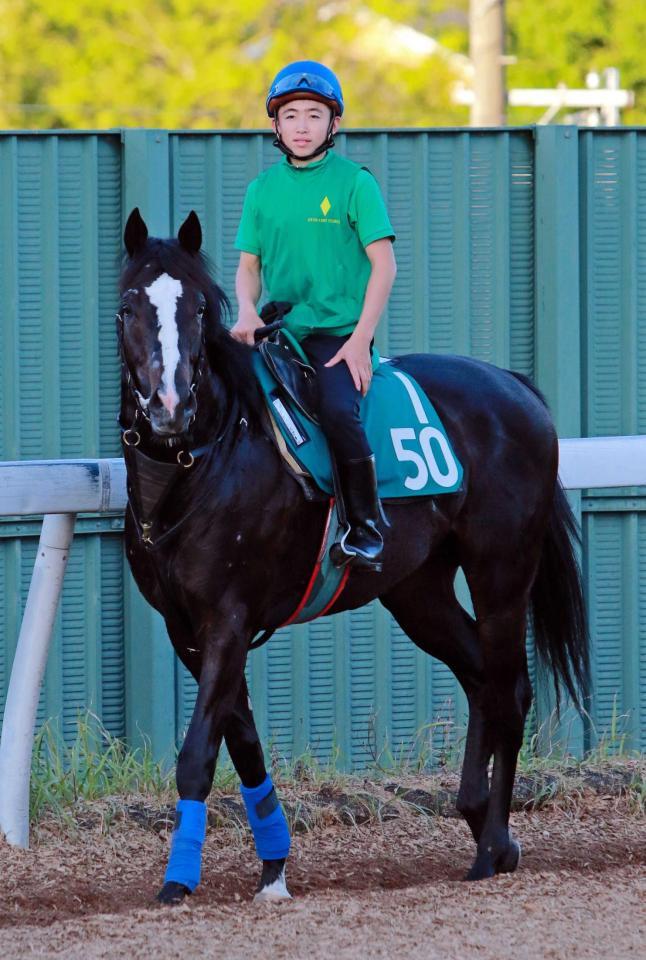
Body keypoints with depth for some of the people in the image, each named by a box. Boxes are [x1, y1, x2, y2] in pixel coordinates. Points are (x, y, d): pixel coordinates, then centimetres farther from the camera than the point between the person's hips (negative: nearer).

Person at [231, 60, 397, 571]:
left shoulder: (354, 182, -2)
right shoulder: (263, 189, 11)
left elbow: (384, 265, -4)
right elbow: (249, 265, 15)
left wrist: (360, 339, -12)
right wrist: (247, 311, -7)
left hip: (339, 332, -5)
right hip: (279, 333, 5)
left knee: (338, 410, -29)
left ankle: (367, 529, -17)